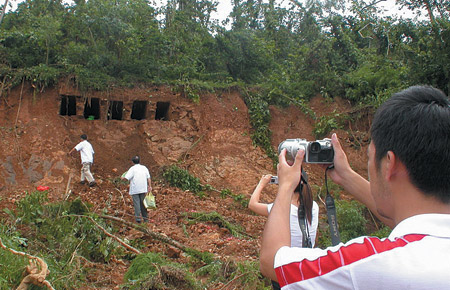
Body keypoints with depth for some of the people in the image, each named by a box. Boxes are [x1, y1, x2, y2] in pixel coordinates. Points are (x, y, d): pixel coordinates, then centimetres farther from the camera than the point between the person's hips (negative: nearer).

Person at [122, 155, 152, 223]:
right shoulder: (144, 168, 10)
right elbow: (149, 178, 7)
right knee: (143, 203, 11)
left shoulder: (132, 168, -6)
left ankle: (138, 217, -11)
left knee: (136, 203, -2)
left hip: (135, 190, -4)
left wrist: (122, 177, 7)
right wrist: (150, 186, 10)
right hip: (143, 189, 4)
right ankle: (145, 218, 14)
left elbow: (126, 178, -14)